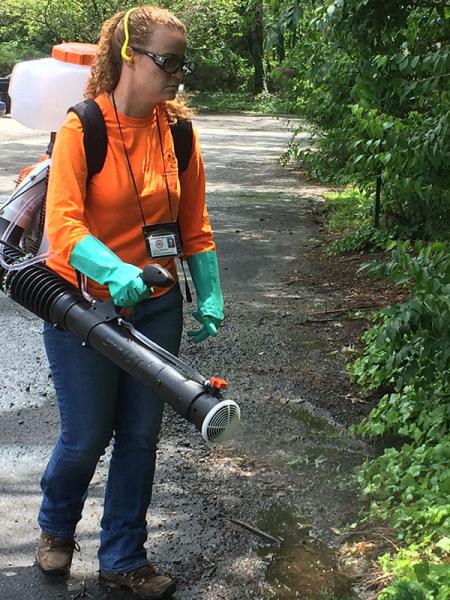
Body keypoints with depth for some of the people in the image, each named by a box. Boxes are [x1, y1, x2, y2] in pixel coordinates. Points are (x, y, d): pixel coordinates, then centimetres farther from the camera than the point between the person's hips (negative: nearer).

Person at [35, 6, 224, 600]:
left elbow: (195, 223, 5)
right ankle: (57, 526, 40)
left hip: (156, 306, 4)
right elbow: (62, 224, -23)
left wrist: (210, 296, -4)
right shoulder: (82, 128, -15)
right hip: (84, 303, -4)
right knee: (86, 435, 7)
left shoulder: (177, 129, -1)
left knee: (140, 435, 11)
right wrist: (115, 270, -39)